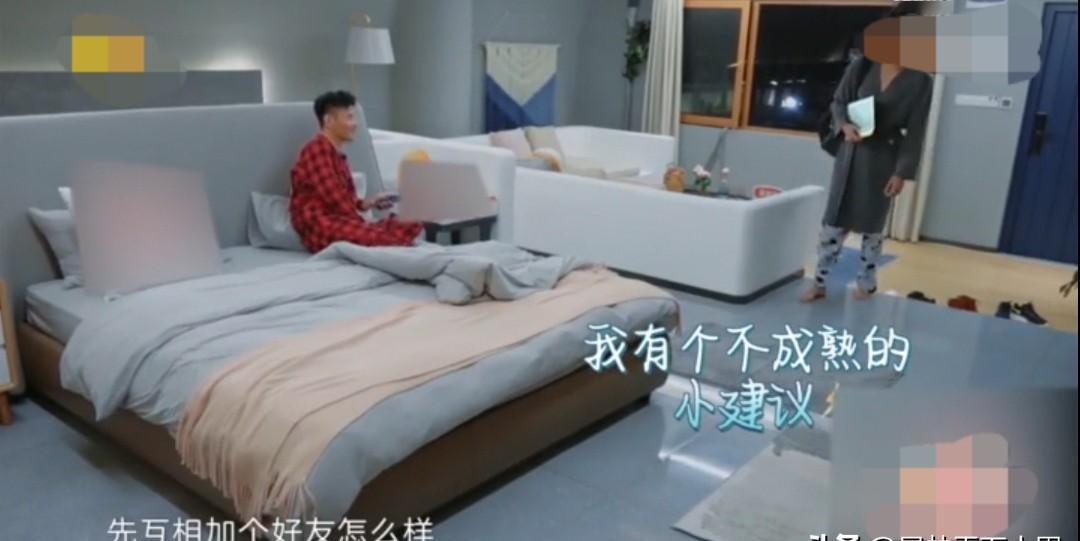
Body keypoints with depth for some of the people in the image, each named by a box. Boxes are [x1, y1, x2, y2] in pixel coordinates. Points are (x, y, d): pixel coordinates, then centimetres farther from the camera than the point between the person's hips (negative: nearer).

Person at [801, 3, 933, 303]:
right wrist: (845, 125, -17)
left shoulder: (919, 81, -7)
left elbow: (915, 132, -7)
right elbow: (838, 102, 5)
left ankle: (866, 284, 23)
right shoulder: (861, 66, -2)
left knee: (872, 225, 7)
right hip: (851, 152, 2)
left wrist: (902, 171, -12)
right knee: (834, 219, 2)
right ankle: (819, 282, 11)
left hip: (884, 158, -2)